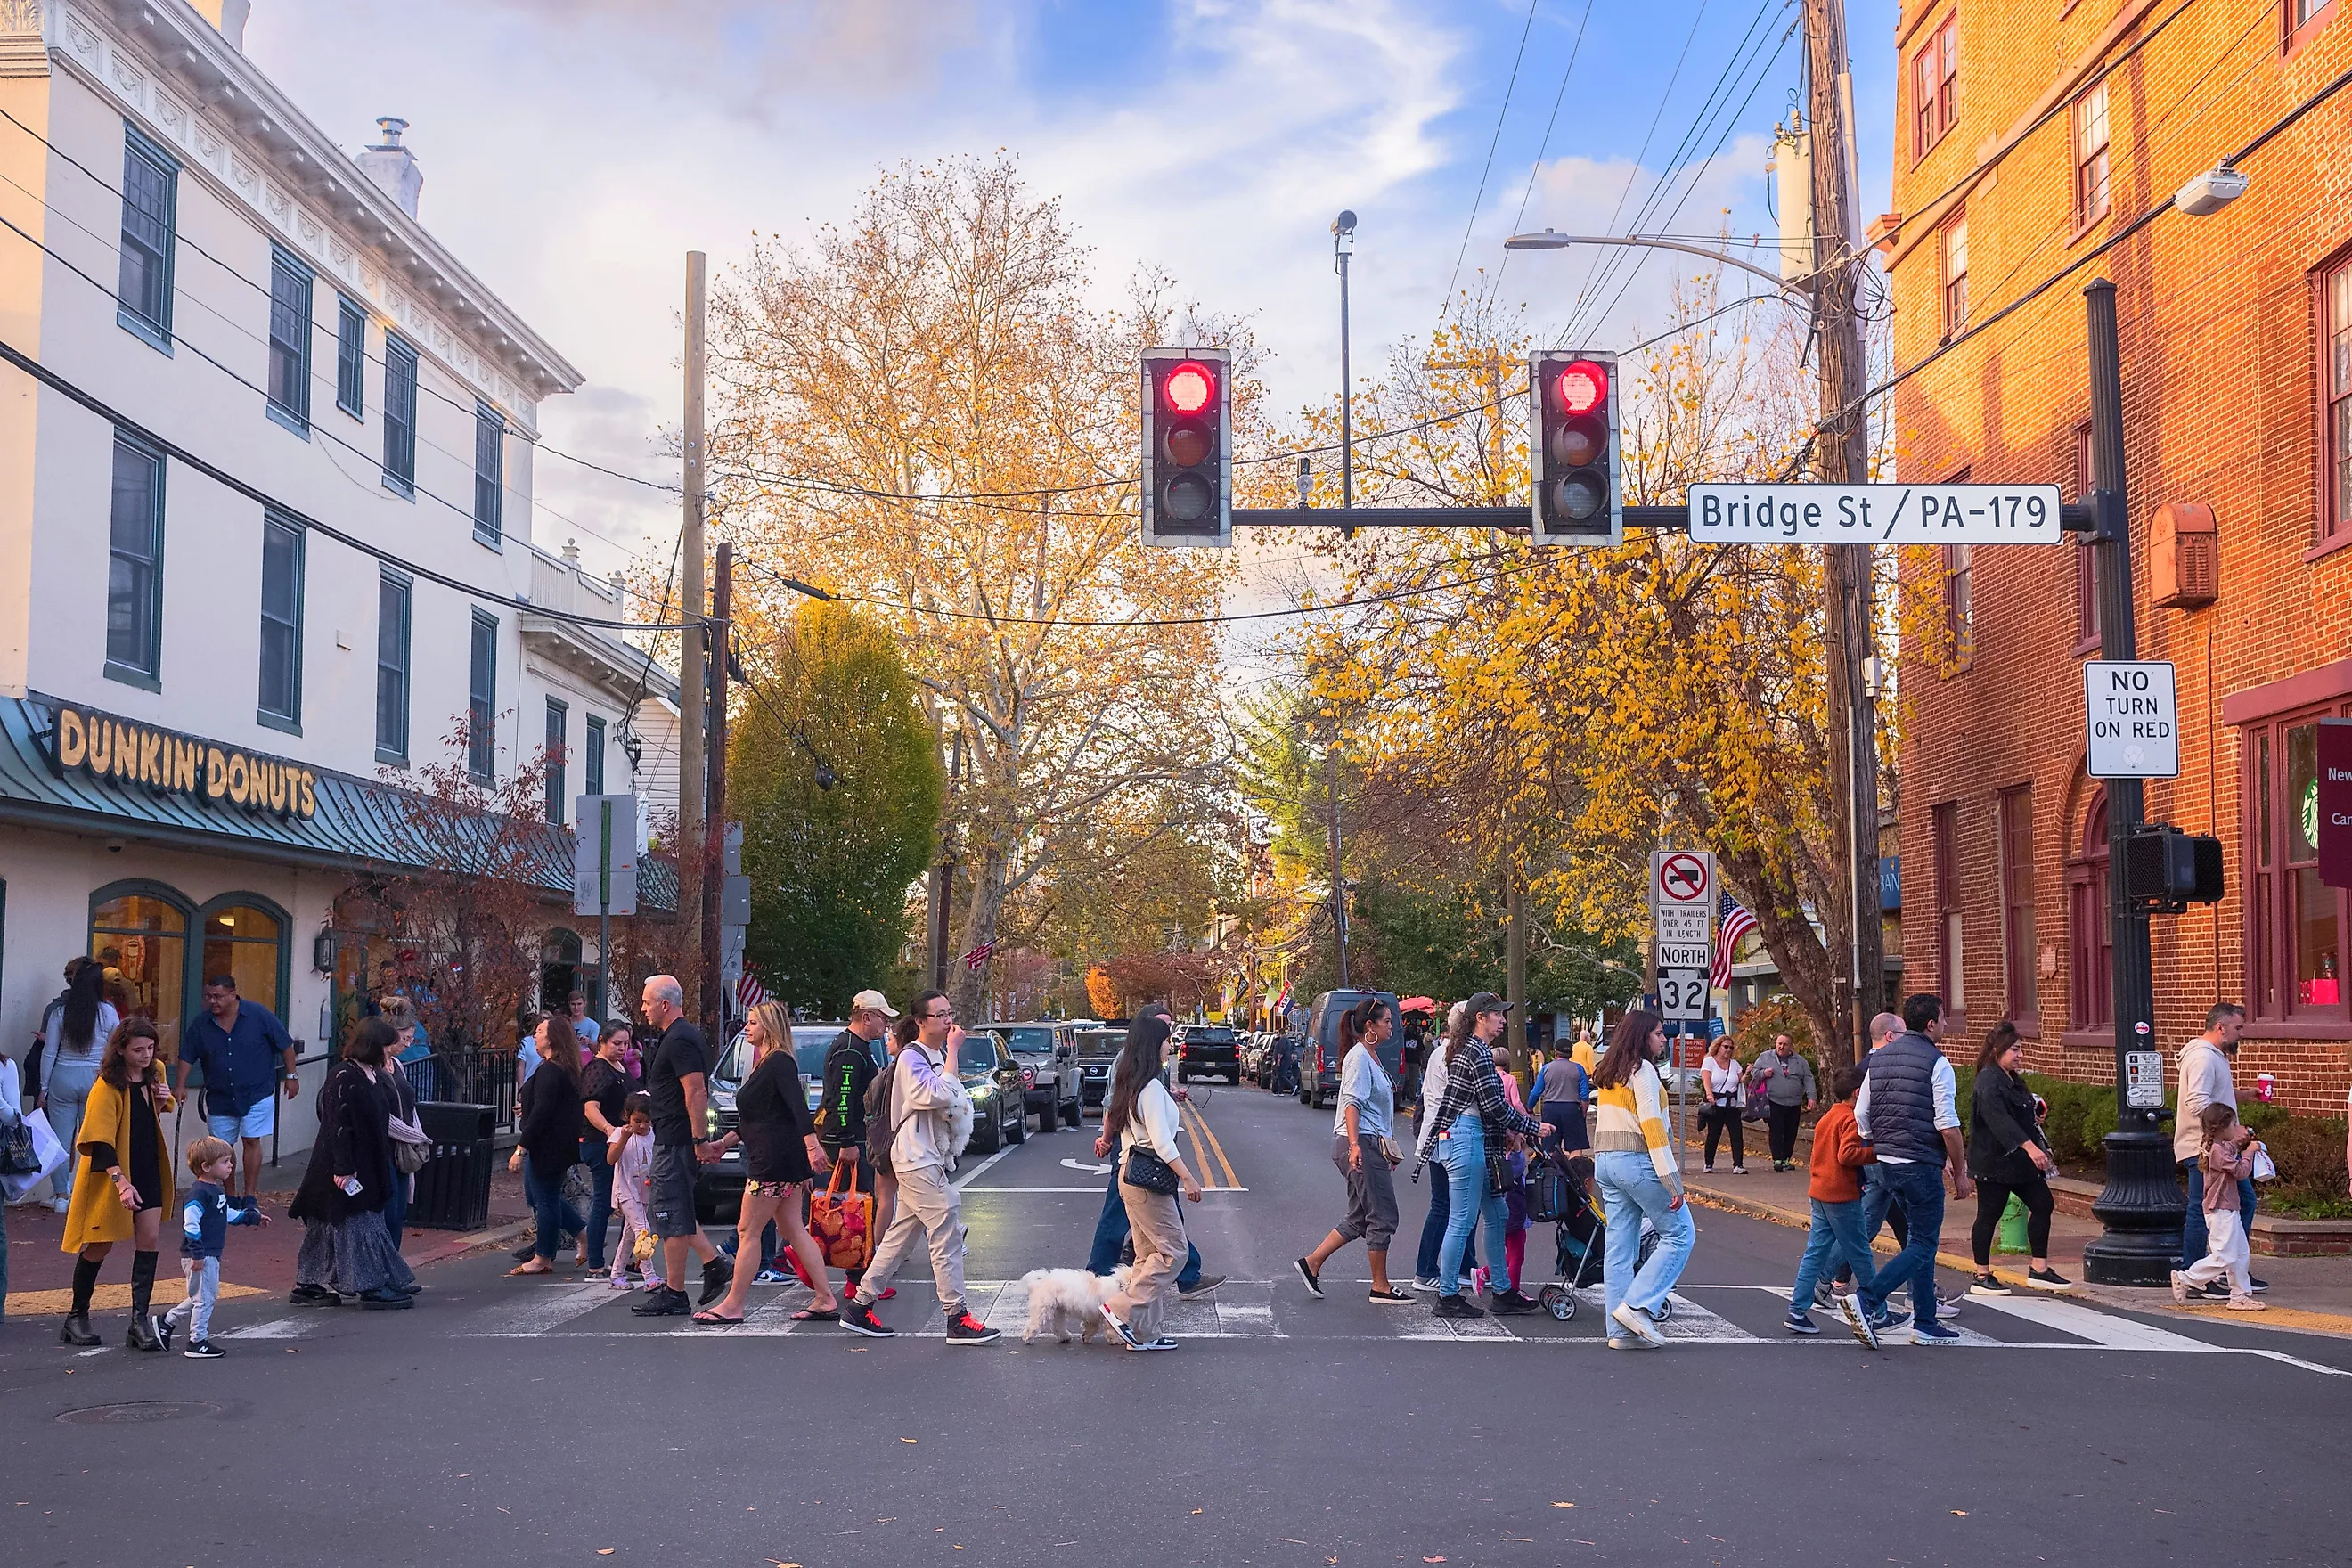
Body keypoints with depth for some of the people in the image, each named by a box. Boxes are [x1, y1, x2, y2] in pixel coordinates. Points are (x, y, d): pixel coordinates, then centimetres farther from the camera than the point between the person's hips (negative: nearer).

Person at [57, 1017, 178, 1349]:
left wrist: (162, 1103, -2)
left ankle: (140, 1319, -3)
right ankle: (77, 1316, 22)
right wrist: (121, 1182, -35)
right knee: (100, 1244, 4)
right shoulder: (106, 1087, -18)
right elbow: (99, 1142, -25)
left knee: (150, 1238, -5)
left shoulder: (154, 1075, 3)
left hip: (148, 1171, 6)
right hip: (110, 1174, -6)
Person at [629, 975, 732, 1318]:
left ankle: (673, 1295, 0)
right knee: (664, 1207, 16)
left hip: (676, 1142, -11)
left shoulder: (679, 1041, -17)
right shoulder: (680, 1036, 17)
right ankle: (715, 1265, 15)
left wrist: (699, 1141, -26)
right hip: (671, 1139, 11)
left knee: (671, 1215, -5)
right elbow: (694, 1091, 23)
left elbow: (697, 1092, -25)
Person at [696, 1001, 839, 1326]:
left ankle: (732, 1305, 2)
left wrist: (812, 1143, -37)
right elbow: (754, 1118, 28)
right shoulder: (766, 1064, 19)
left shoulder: (779, 1063, -12)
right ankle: (826, 1300, 7)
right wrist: (725, 1143, 27)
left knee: (748, 1230, -4)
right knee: (793, 1230, 9)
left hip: (774, 1161, -10)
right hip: (787, 1162, 10)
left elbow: (798, 1105, -26)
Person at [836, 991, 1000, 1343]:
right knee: (947, 1232, -11)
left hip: (929, 1158, 10)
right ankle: (957, 1318, -10)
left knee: (901, 1235, 12)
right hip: (917, 1159, -10)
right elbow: (940, 1095, -25)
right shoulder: (911, 1057, -12)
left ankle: (859, 1306, 19)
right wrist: (953, 1052, -19)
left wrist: (957, 1107, 5)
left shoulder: (938, 1056, 17)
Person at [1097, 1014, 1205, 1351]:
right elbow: (1161, 1142, -21)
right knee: (1172, 1249, -6)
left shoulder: (1128, 1083, 12)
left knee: (1150, 1253, 12)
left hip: (1130, 1171, 10)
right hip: (1147, 1174, -10)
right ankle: (1122, 1310, -8)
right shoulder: (1152, 1088, -16)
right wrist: (1188, 1178, -21)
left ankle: (1143, 1334, 11)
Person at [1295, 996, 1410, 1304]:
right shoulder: (1359, 1057, -11)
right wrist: (1354, 1144, -29)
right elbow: (1352, 1103, -20)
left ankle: (1311, 1263, 13)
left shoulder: (1371, 1057, 18)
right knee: (1382, 1217, -3)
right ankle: (1381, 1287, 4)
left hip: (1370, 1144, 10)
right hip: (1362, 1144, -10)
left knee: (1358, 1219, 11)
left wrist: (1387, 1147, 26)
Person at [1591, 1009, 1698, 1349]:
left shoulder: (1607, 1074, 17)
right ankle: (1638, 1305, -8)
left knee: (1620, 1245, 7)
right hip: (1637, 1161, -9)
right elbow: (1652, 1125, -15)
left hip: (1605, 1161, 9)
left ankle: (1620, 1331, 5)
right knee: (1680, 1234, 0)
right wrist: (1672, 1180, -16)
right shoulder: (1642, 1070, -8)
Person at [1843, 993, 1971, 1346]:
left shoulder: (1879, 1058, 10)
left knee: (1919, 1240, 16)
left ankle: (1925, 1324, 17)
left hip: (1886, 1163, 8)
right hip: (1921, 1166, -8)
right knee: (1923, 1245, -2)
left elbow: (1861, 1115, 12)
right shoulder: (1936, 1063, -11)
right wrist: (1960, 1171, -4)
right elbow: (1948, 1126, -14)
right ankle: (1865, 1299, -16)